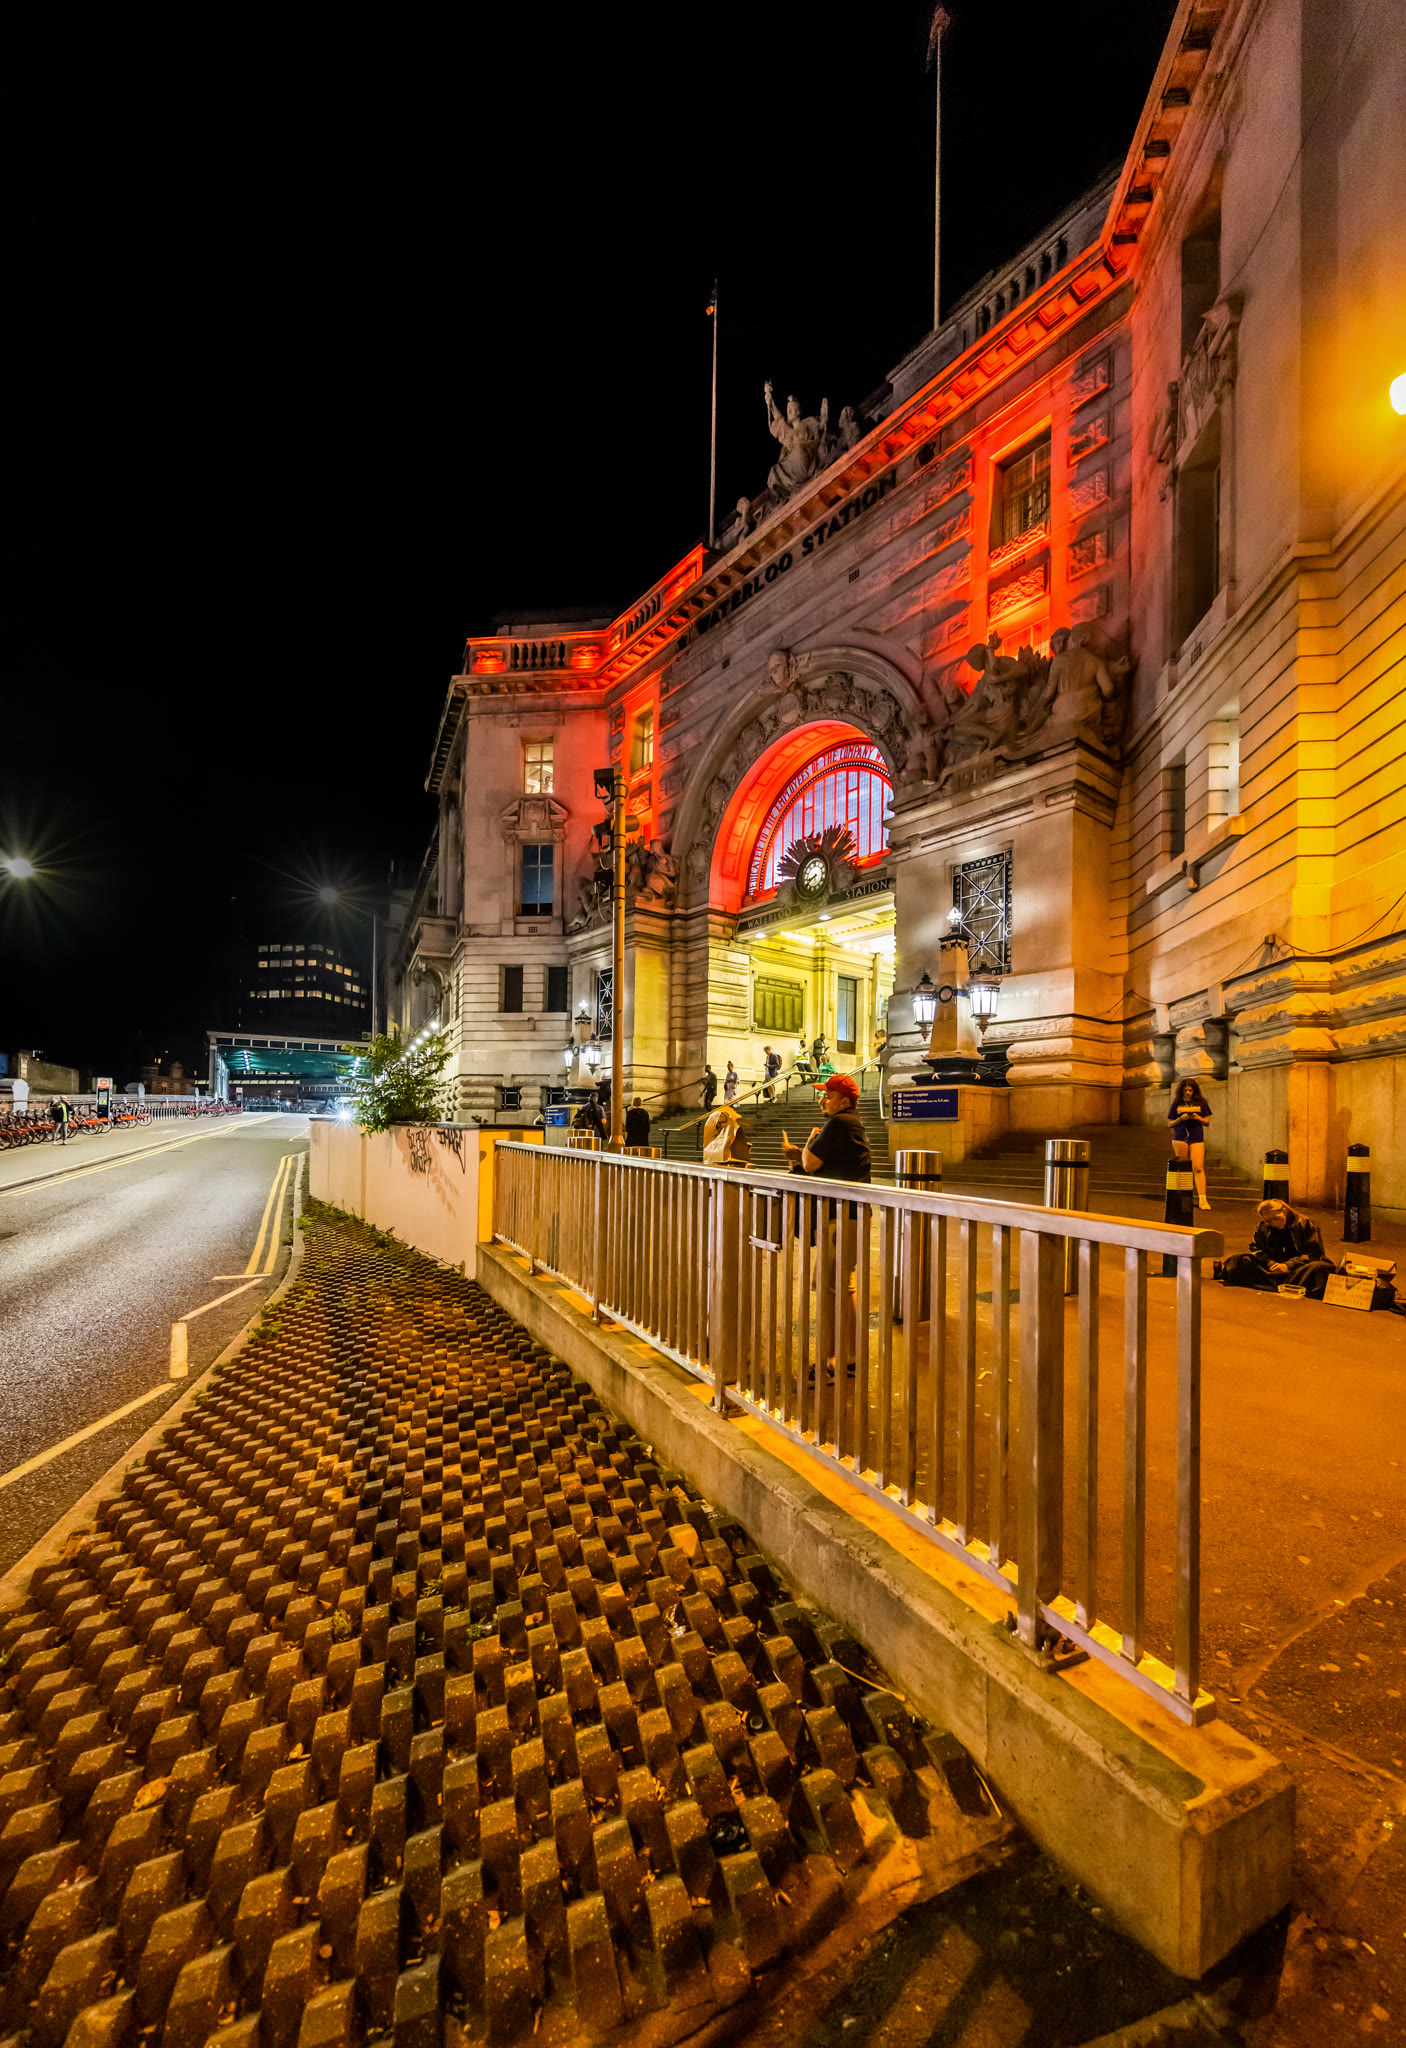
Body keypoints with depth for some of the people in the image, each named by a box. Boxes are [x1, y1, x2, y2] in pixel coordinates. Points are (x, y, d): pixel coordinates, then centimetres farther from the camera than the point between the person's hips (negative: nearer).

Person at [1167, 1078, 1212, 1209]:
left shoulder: (1201, 1103, 8)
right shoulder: (1176, 1104, 7)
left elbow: (1207, 1121, 10)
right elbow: (1170, 1123, 8)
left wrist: (1198, 1118, -10)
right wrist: (1181, 1118, -10)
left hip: (1197, 1139, 0)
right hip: (1180, 1138, 0)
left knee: (1198, 1168, -10)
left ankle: (1202, 1199, -13)